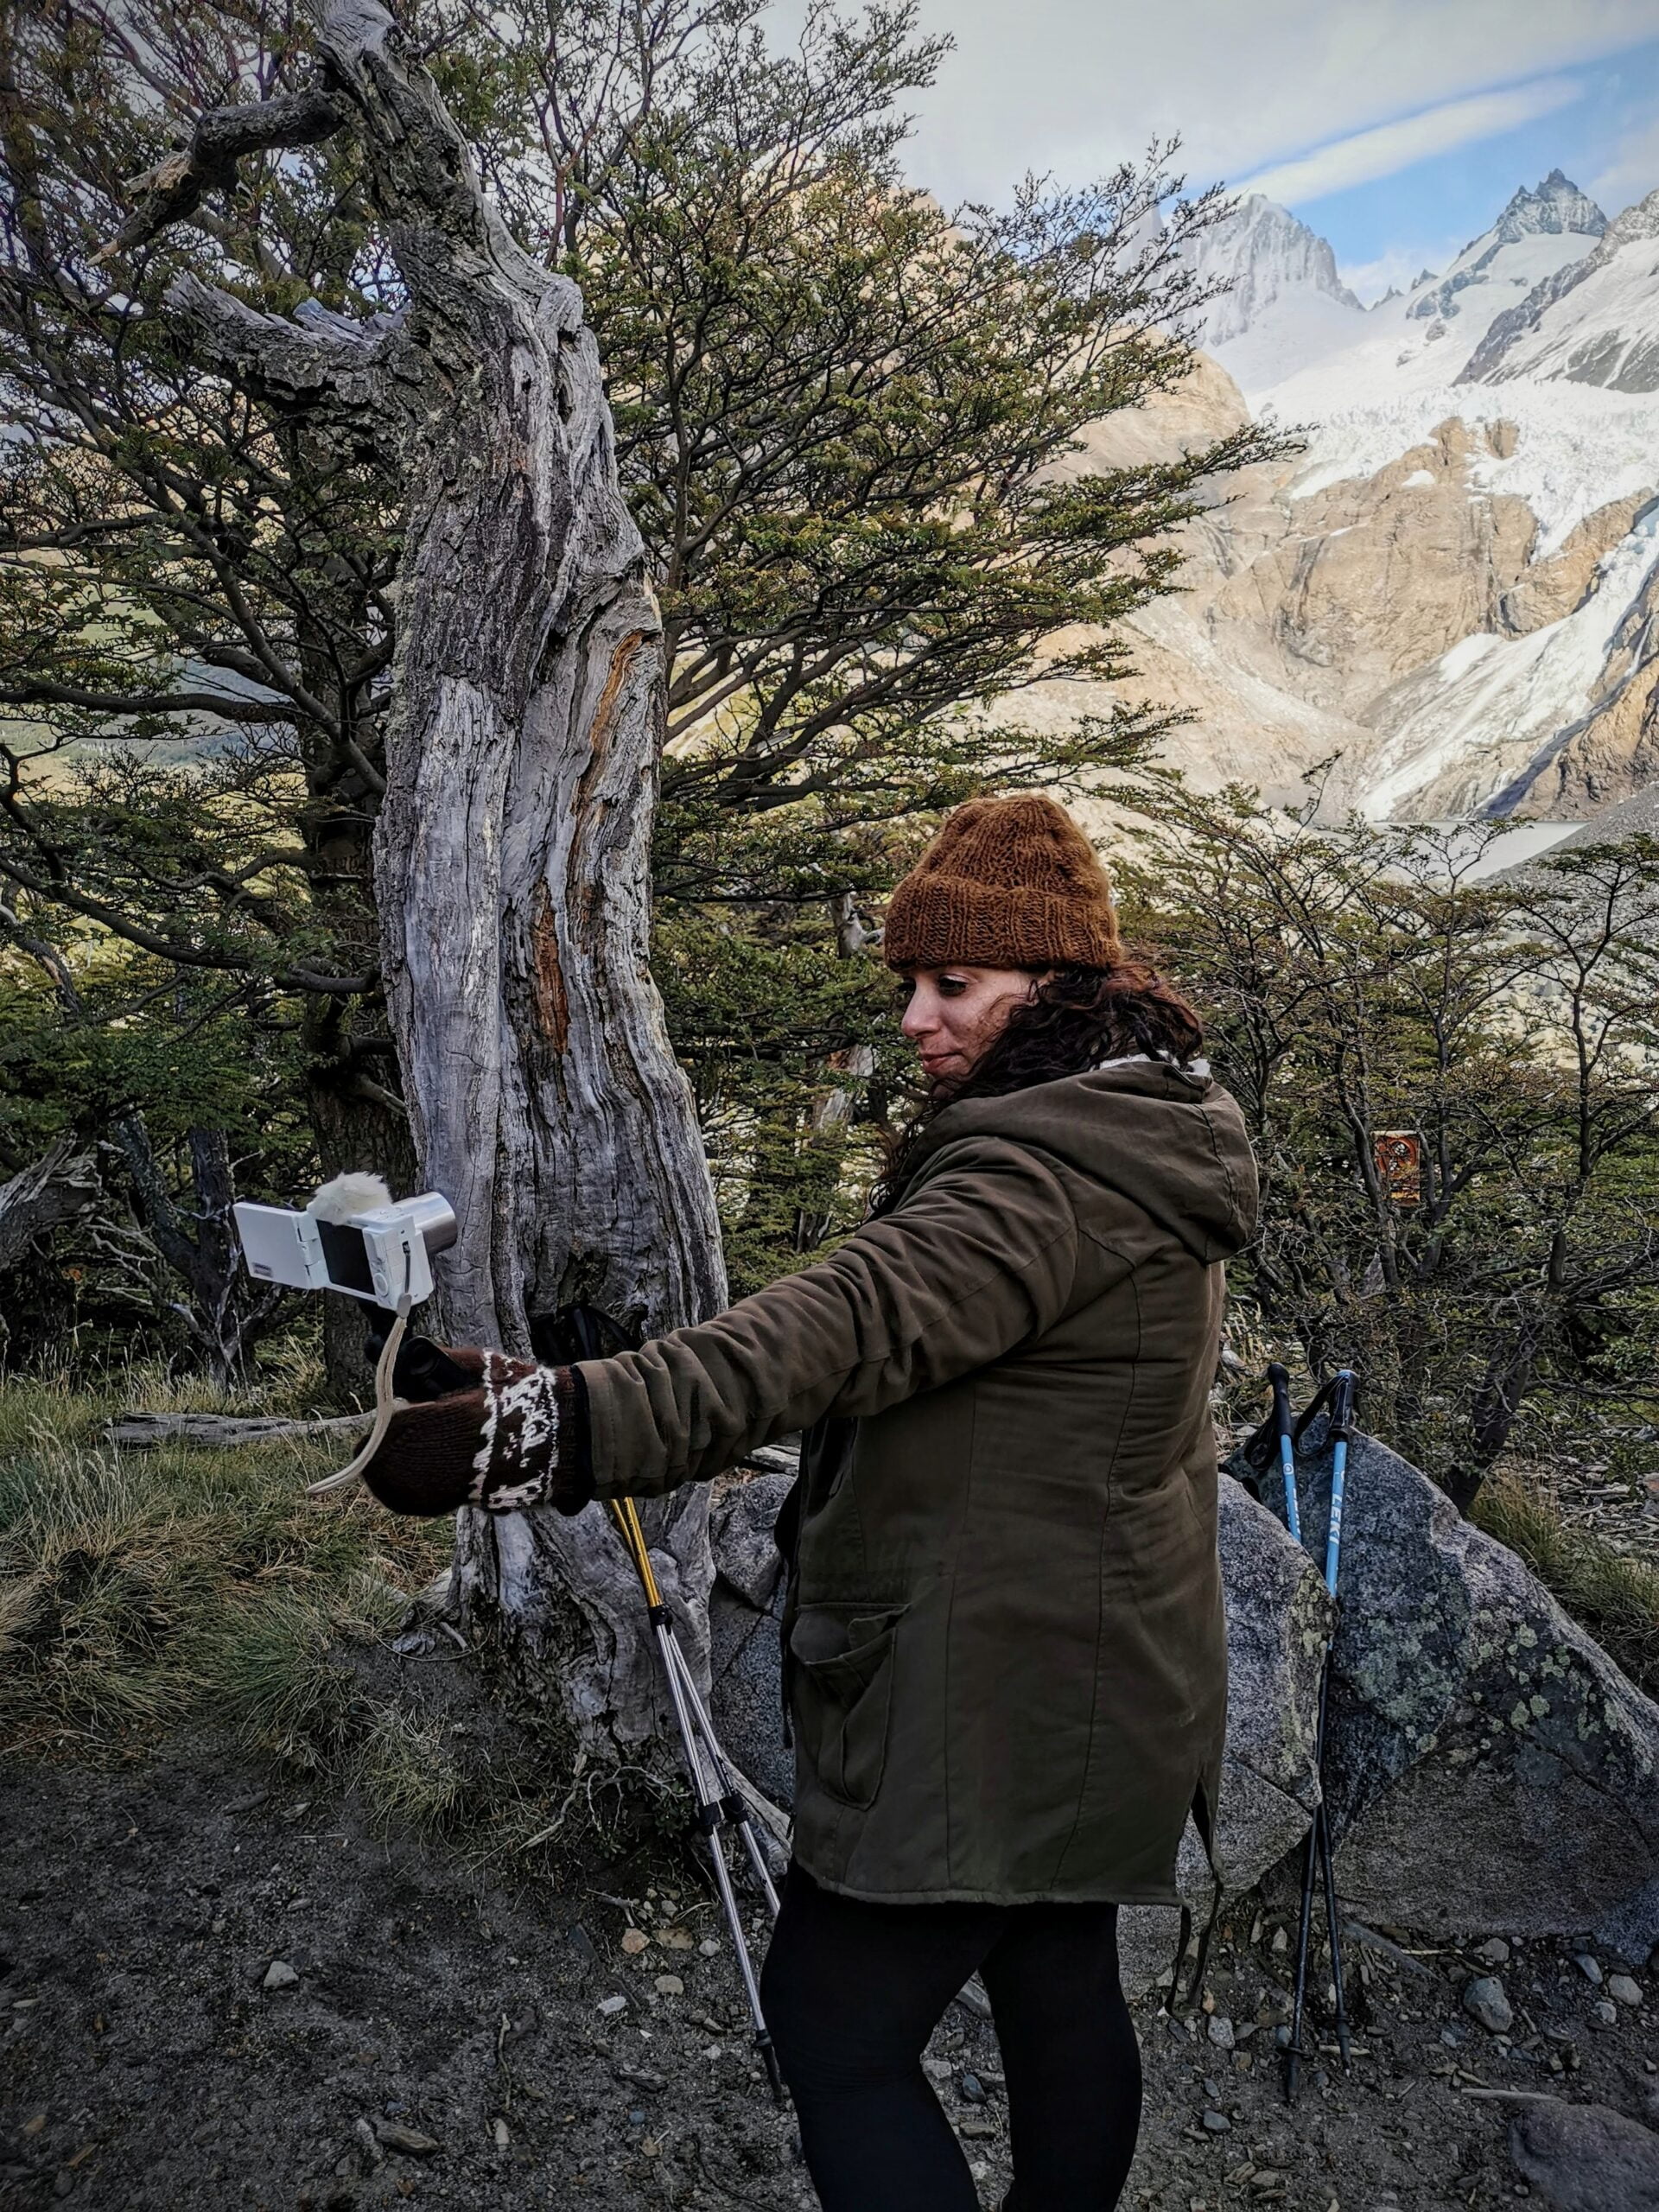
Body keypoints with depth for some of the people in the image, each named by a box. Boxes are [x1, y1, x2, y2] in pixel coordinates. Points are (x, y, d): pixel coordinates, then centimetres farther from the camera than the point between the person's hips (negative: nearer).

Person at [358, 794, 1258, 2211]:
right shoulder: (1152, 1145, 9)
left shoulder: (1044, 1177, -25)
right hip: (1103, 1678, 10)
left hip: (987, 1700, -10)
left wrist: (553, 1428, -46)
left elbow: (841, 1331, -39)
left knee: (837, 2027, 3)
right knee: (1060, 1981, 24)